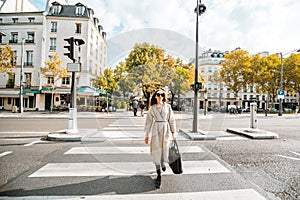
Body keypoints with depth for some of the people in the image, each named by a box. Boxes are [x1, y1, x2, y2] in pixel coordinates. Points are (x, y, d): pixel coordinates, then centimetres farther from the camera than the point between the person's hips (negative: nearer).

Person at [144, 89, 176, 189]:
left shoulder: (167, 106, 3)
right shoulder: (152, 108, 4)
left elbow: (171, 119, 6)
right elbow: (148, 121, 6)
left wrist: (173, 132, 6)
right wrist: (147, 134, 4)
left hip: (165, 130, 0)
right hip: (156, 130, 0)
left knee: (165, 149, 7)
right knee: (156, 151, -1)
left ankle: (163, 163, 43)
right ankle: (159, 175, 11)